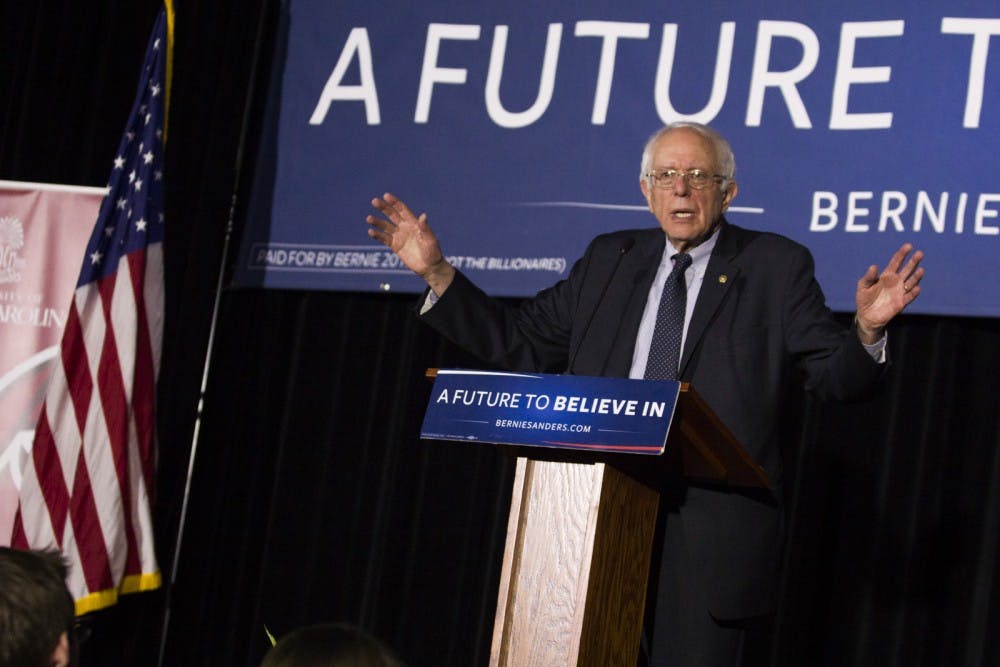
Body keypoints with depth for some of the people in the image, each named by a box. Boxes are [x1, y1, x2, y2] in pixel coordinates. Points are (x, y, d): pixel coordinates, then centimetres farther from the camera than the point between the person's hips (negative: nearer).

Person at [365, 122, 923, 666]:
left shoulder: (775, 266, 3)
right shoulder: (609, 260, 15)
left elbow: (837, 377, -2)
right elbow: (520, 342, 16)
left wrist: (866, 330, -24)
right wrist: (436, 273, 9)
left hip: (710, 539, -4)